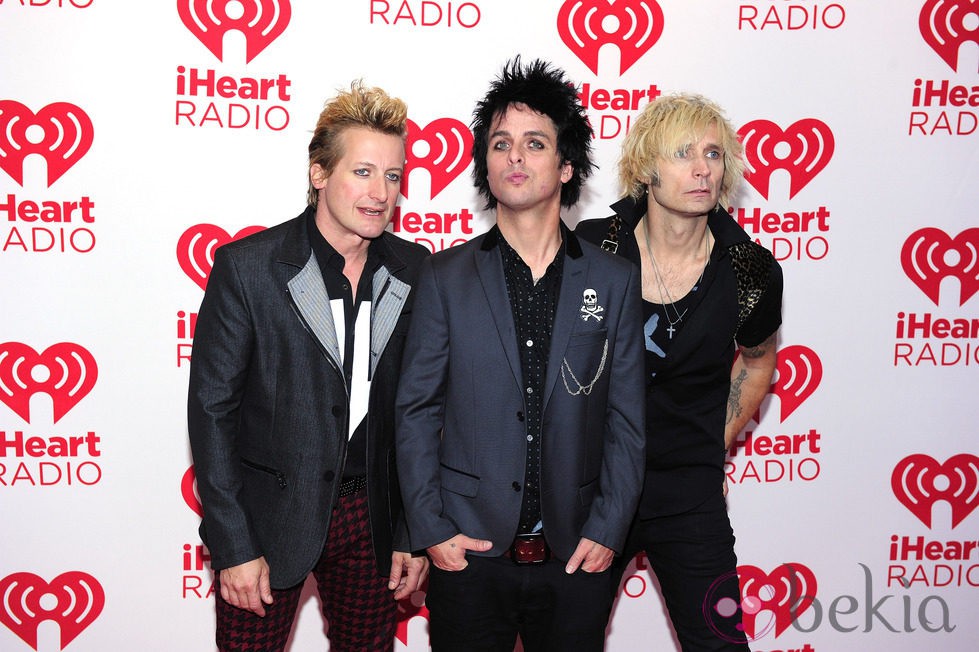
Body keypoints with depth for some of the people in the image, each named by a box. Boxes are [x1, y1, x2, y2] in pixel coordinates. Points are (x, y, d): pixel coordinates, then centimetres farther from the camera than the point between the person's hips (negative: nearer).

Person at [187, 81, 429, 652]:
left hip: (373, 518, 3)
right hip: (269, 517, -3)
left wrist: (413, 533, 4)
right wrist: (234, 547, -11)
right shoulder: (246, 266, -9)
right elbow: (212, 408, -8)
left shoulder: (413, 269, 1)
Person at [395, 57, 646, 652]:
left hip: (577, 556, 1)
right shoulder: (445, 277, 2)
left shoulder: (615, 280, 4)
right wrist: (431, 530, -5)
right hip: (468, 553, -1)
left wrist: (607, 531, -3)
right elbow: (415, 411, 1)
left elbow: (627, 420, 3)